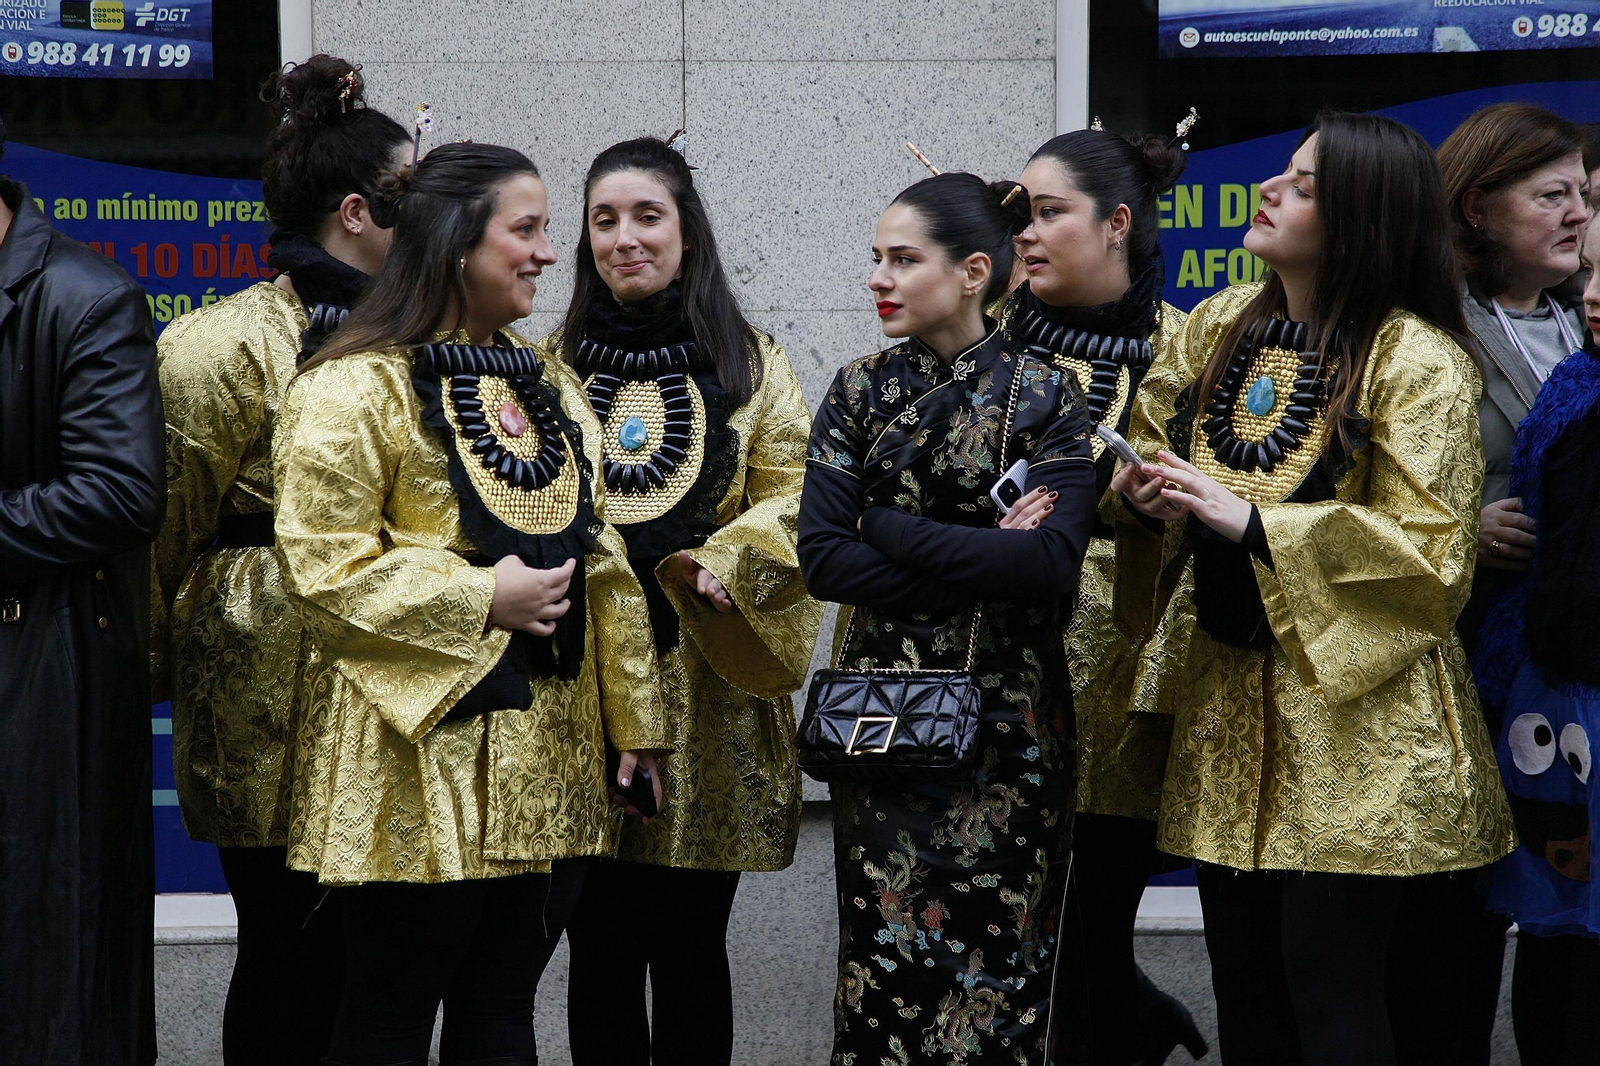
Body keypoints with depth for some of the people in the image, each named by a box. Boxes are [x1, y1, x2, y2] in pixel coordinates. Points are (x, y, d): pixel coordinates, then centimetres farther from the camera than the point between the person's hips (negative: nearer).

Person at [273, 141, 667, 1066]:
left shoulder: (549, 390, 15)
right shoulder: (357, 389, -8)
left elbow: (602, 561, 16)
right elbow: (325, 565, -14)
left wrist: (636, 719, 12)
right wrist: (484, 599, -16)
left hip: (549, 762, 7)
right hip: (425, 757, -7)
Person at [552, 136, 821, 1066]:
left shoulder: (748, 364, 7)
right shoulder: (557, 365, 12)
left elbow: (794, 500, -1)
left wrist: (719, 566, -17)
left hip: (707, 692, -1)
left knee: (690, 951, 3)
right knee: (600, 950, 4)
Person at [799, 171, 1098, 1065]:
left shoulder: (1049, 395, -2)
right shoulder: (861, 392, 6)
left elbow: (1053, 560, -16)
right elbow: (822, 559, -5)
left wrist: (889, 528, -13)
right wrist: (986, 561, -12)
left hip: (1009, 716, -2)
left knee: (997, 956, 1)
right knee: (884, 959, 2)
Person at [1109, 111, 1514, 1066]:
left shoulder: (1416, 362, -13)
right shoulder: (1222, 325, 7)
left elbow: (1432, 553, -19)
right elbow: (1151, 441, 21)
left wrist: (1250, 522, -23)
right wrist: (1141, 488, -4)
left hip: (1349, 712, -6)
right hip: (1227, 699, 6)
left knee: (1328, 984, -4)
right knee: (1242, 984, 10)